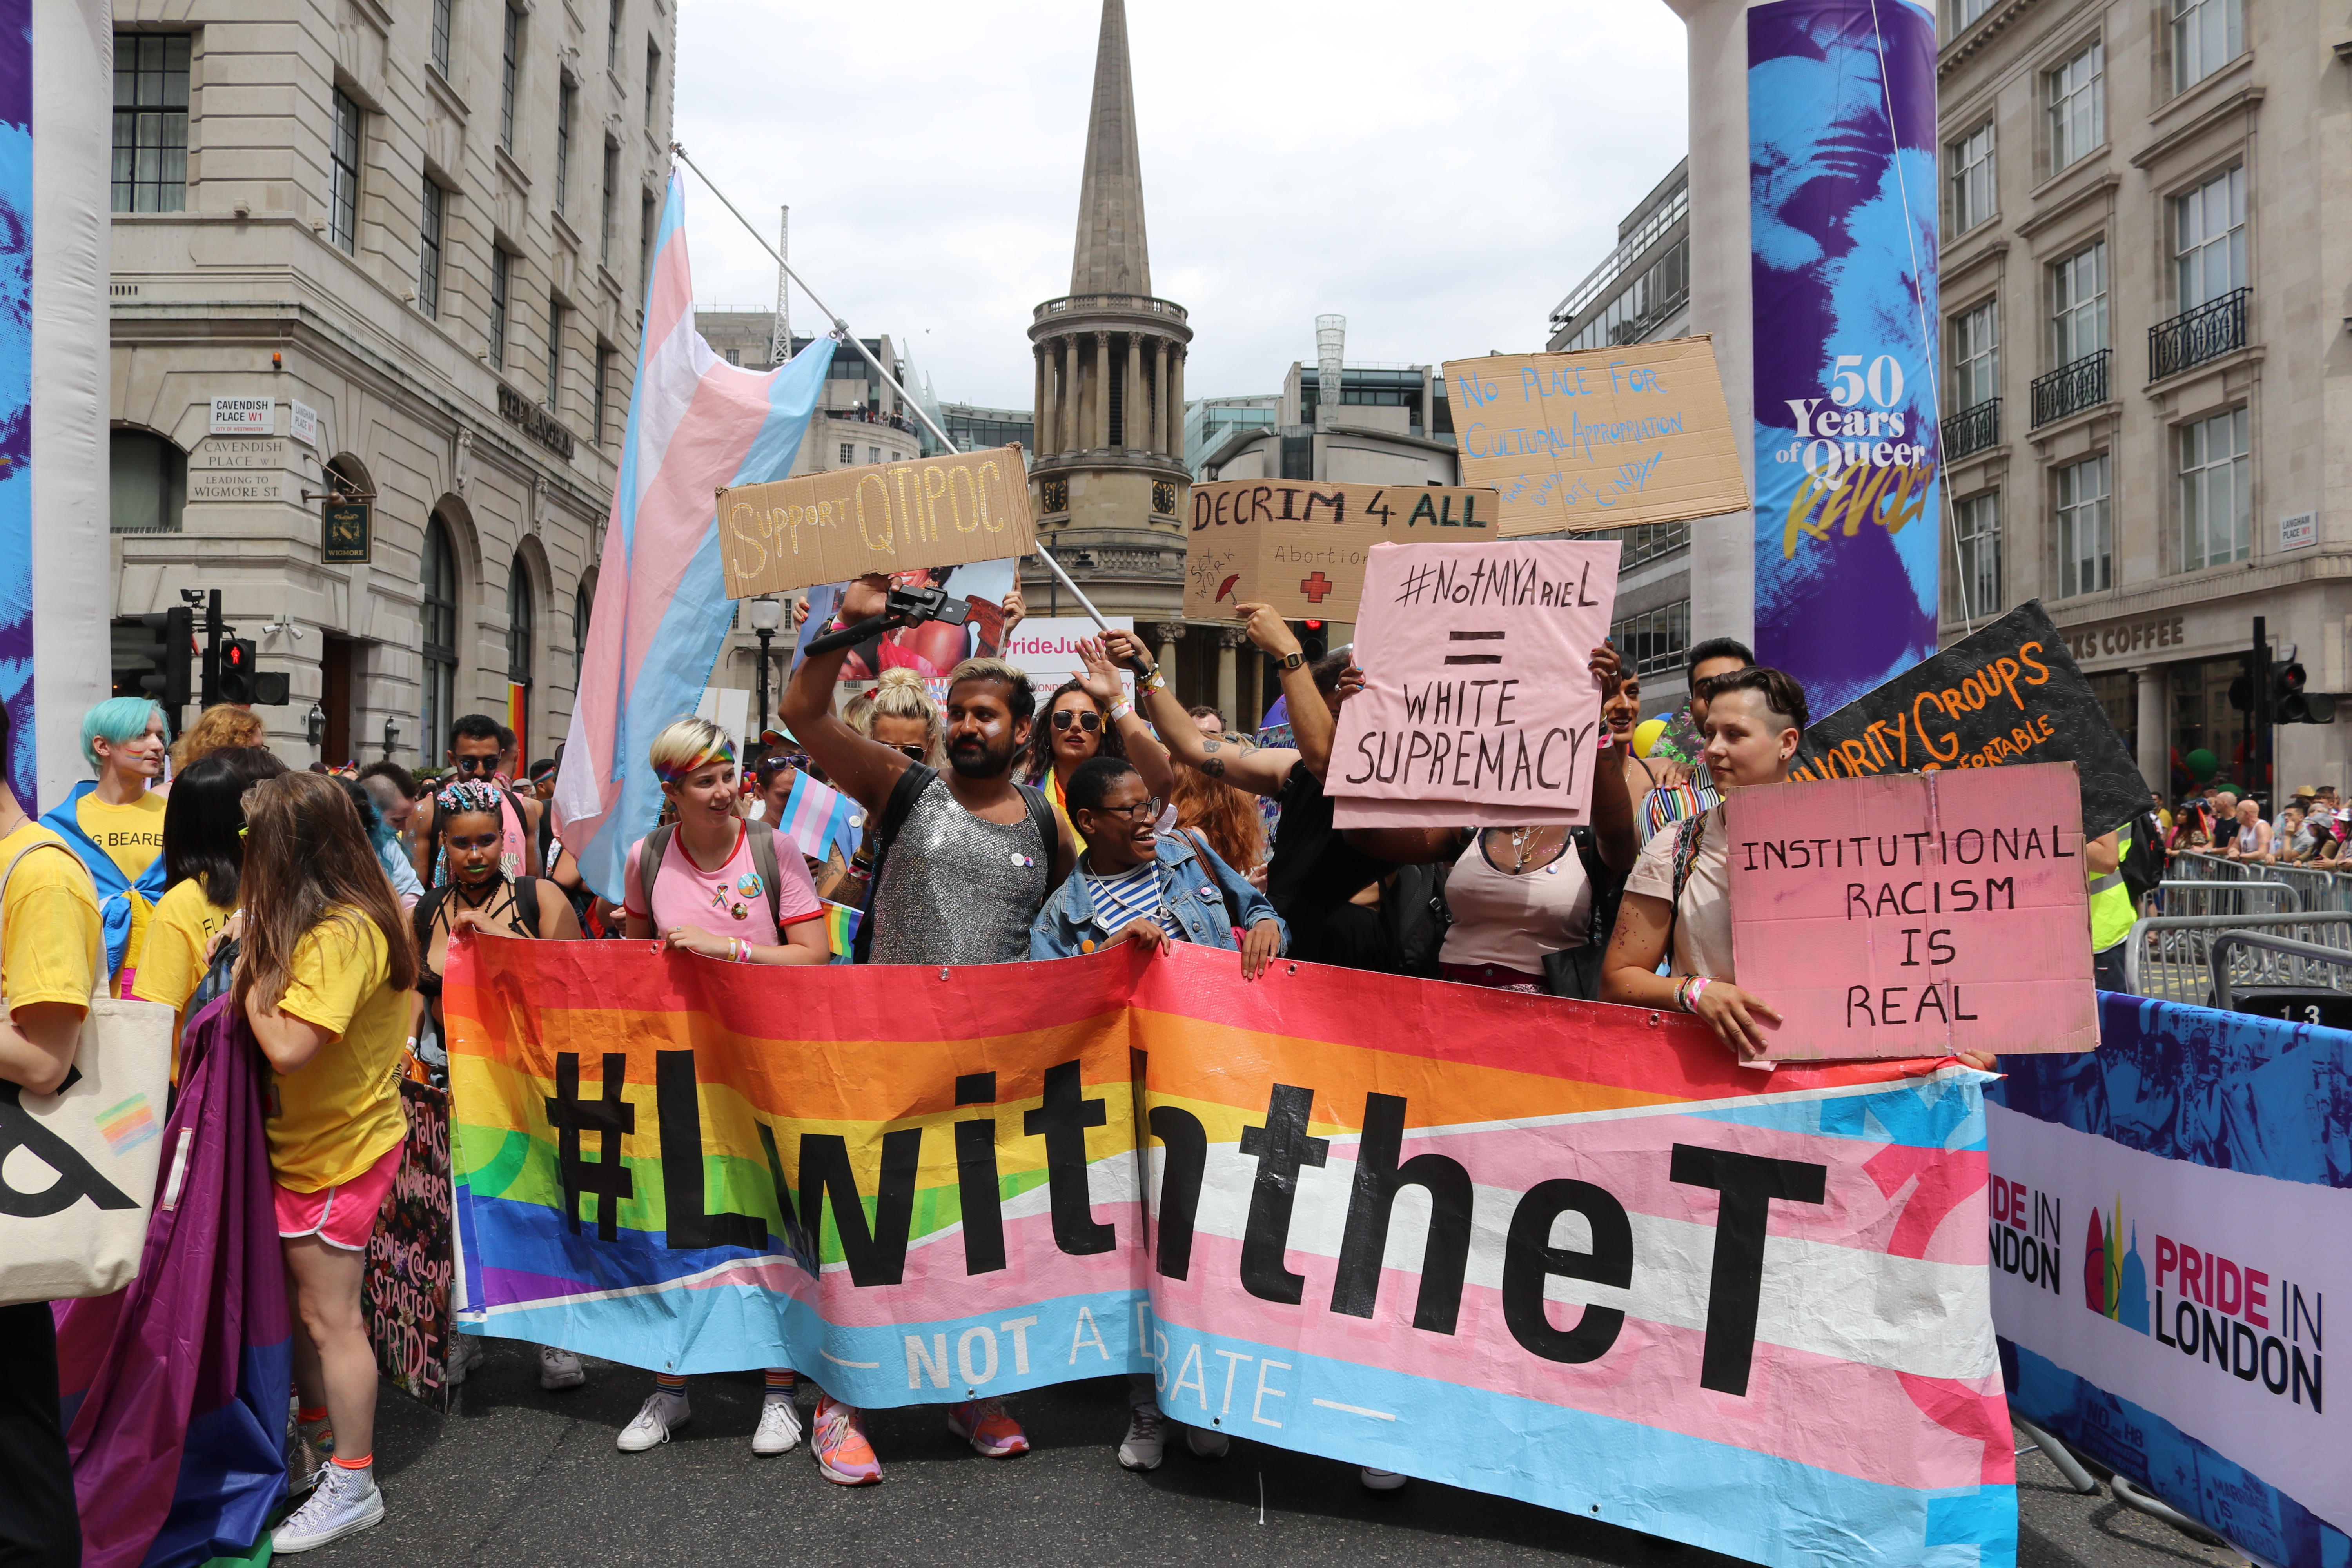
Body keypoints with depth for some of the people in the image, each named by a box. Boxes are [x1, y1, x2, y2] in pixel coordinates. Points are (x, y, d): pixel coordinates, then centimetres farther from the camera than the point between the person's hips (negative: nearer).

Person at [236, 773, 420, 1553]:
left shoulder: (337, 934, -26)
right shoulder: (369, 911, 4)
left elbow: (288, 1046, -31)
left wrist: (249, 967, -18)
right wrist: (261, 951, 1)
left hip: (336, 1151, -9)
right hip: (313, 1139, 9)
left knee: (329, 1315, 1)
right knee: (301, 1297, 22)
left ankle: (353, 1485, 14)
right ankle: (316, 1424, 40)